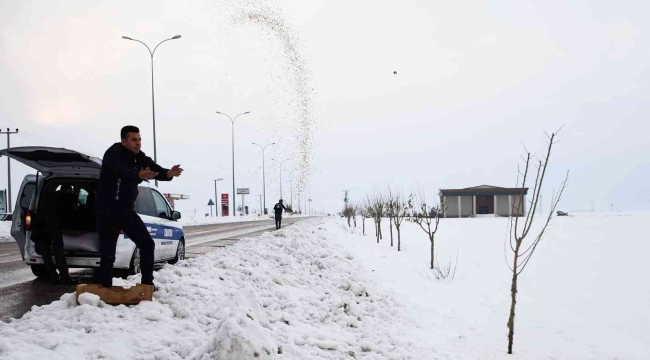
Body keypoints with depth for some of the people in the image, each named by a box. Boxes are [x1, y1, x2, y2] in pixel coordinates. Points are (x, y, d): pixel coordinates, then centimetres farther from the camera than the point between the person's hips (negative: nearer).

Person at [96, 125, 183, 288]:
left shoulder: (139, 157, 3)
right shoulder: (113, 155, -18)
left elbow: (155, 169, -14)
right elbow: (121, 171, -40)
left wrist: (168, 173, -38)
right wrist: (139, 175, -61)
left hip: (126, 210, 6)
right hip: (108, 212, -6)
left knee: (147, 244, 0)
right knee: (108, 253, -4)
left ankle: (147, 284, 10)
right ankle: (105, 289, 9)